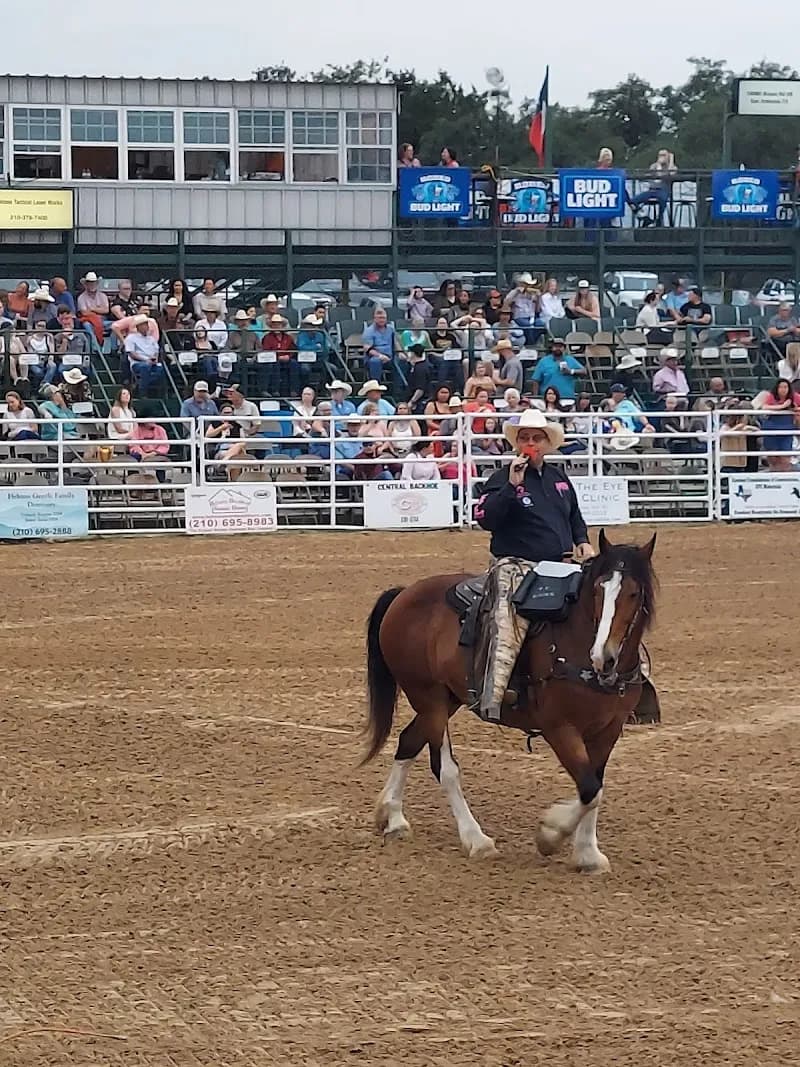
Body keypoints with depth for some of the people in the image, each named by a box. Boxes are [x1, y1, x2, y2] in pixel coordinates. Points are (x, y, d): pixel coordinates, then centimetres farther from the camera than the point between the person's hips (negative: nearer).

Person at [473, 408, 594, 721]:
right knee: (510, 628, -28)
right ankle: (491, 700, -37)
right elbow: (485, 518, -15)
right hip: (518, 566, -7)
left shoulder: (559, 478, 19)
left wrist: (582, 541, 12)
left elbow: (575, 517, 32)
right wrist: (511, 485, -22)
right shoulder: (503, 478, 0)